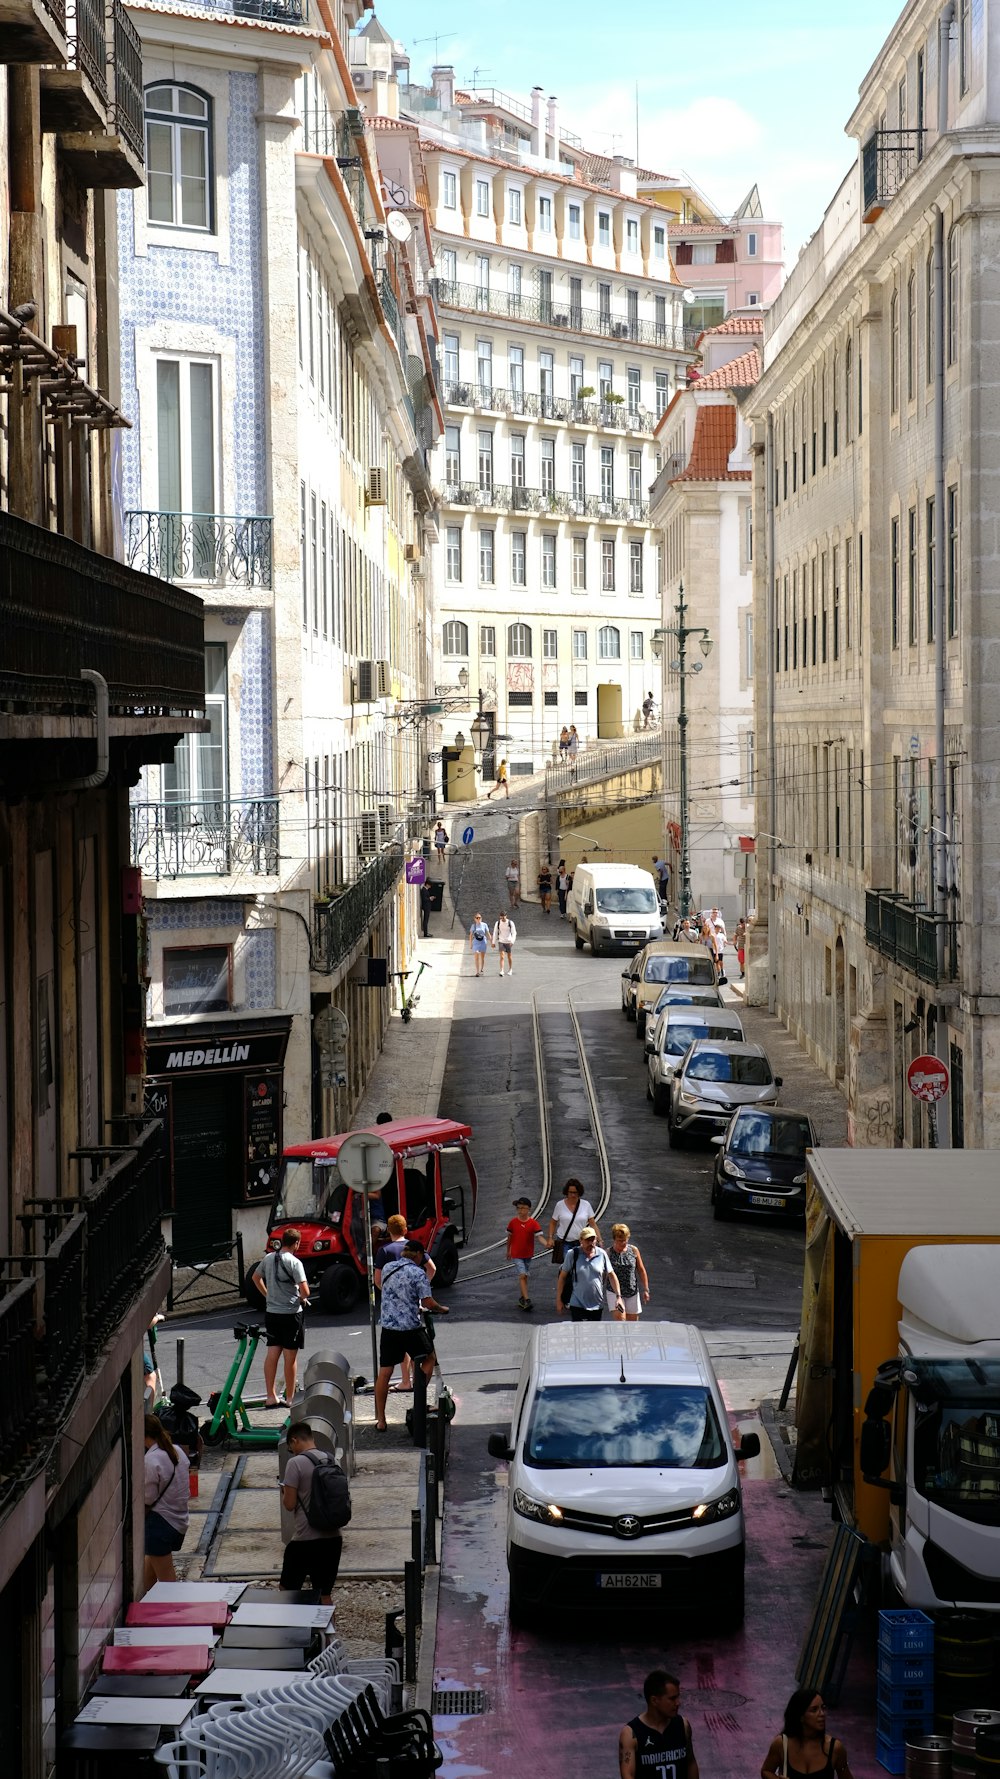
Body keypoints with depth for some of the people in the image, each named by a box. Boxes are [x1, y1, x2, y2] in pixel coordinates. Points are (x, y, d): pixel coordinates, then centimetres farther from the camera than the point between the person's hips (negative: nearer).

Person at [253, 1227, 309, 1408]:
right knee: (290, 1357, 2)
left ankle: (270, 1397, 6)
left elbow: (256, 1277, 21)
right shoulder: (294, 1262, -15)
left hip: (271, 1312, 6)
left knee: (272, 1354, 7)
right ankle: (290, 1398, 8)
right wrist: (302, 1299, 2)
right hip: (291, 1313, -6)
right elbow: (305, 1291, -19)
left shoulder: (268, 1258, 5)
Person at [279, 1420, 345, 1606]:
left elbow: (289, 1504, -11)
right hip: (333, 1538, 6)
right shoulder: (333, 1461, 7)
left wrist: (284, 1491, 9)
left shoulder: (296, 1463, -11)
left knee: (287, 1590, 10)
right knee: (325, 1595, 11)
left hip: (305, 1541, -6)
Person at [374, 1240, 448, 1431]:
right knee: (429, 1358, 22)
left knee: (384, 1372, 5)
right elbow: (427, 1302, -14)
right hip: (411, 1328, -4)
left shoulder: (387, 1268, 8)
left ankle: (380, 1420, 5)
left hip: (388, 1327, 5)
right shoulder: (417, 1273, -11)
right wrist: (442, 1309, 7)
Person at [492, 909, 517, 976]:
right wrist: (493, 942, 4)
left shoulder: (510, 923, -8)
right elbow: (495, 933, 5)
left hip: (509, 942, 0)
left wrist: (512, 941, -21)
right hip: (501, 942, 0)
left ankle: (510, 970, 29)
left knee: (509, 957, 11)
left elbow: (514, 933, -9)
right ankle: (501, 971, -17)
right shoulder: (498, 923, -2)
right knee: (502, 956, -12)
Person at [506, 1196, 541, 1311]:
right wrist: (508, 1251, 15)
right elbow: (509, 1237, 7)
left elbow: (539, 1236, -17)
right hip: (516, 1254, -2)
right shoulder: (513, 1222, -6)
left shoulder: (533, 1223, -9)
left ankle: (522, 1298, 31)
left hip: (528, 1254, 2)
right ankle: (526, 1300, -19)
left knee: (524, 1277, 15)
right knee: (522, 1276, -13)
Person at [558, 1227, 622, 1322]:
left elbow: (611, 1275, 6)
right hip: (578, 1305, -3)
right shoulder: (572, 1254, -6)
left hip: (597, 1306, 3)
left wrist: (618, 1297, -2)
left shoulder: (602, 1254, 0)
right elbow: (562, 1277, 0)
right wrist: (558, 1300, 0)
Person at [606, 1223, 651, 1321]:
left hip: (633, 1292, 3)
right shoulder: (608, 1253, -9)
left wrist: (646, 1290, 4)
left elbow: (641, 1270, 6)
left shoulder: (633, 1250, -1)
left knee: (632, 1323, 9)